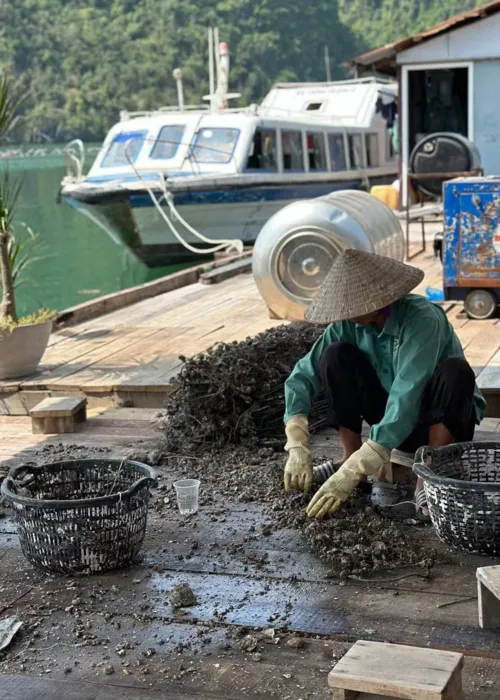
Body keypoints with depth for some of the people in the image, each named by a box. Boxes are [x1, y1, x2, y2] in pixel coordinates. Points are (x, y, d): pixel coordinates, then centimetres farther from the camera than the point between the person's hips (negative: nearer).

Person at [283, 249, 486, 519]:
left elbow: (407, 398, -39)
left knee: (456, 372, -36)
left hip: (443, 419, -4)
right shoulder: (349, 324, -14)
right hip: (391, 417, 4)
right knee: (336, 356, -17)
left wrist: (351, 475, -44)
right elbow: (304, 375, -13)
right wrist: (298, 448, -28)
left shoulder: (422, 319, -31)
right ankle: (351, 459, -11)